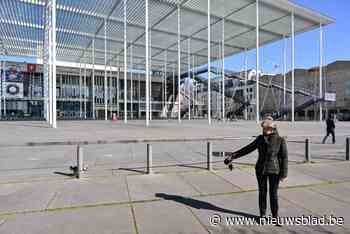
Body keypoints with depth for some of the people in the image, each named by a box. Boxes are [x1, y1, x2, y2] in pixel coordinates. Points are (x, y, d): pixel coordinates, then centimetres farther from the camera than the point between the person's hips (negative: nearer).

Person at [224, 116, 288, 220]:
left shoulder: (280, 140, -11)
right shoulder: (260, 138, -3)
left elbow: (284, 158, -8)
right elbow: (248, 149, 2)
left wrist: (284, 174, -12)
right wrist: (233, 156, -1)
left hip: (274, 171, -2)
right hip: (260, 170, 3)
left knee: (273, 193, 6)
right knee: (262, 192, 12)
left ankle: (275, 216, 25)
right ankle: (262, 214, 28)